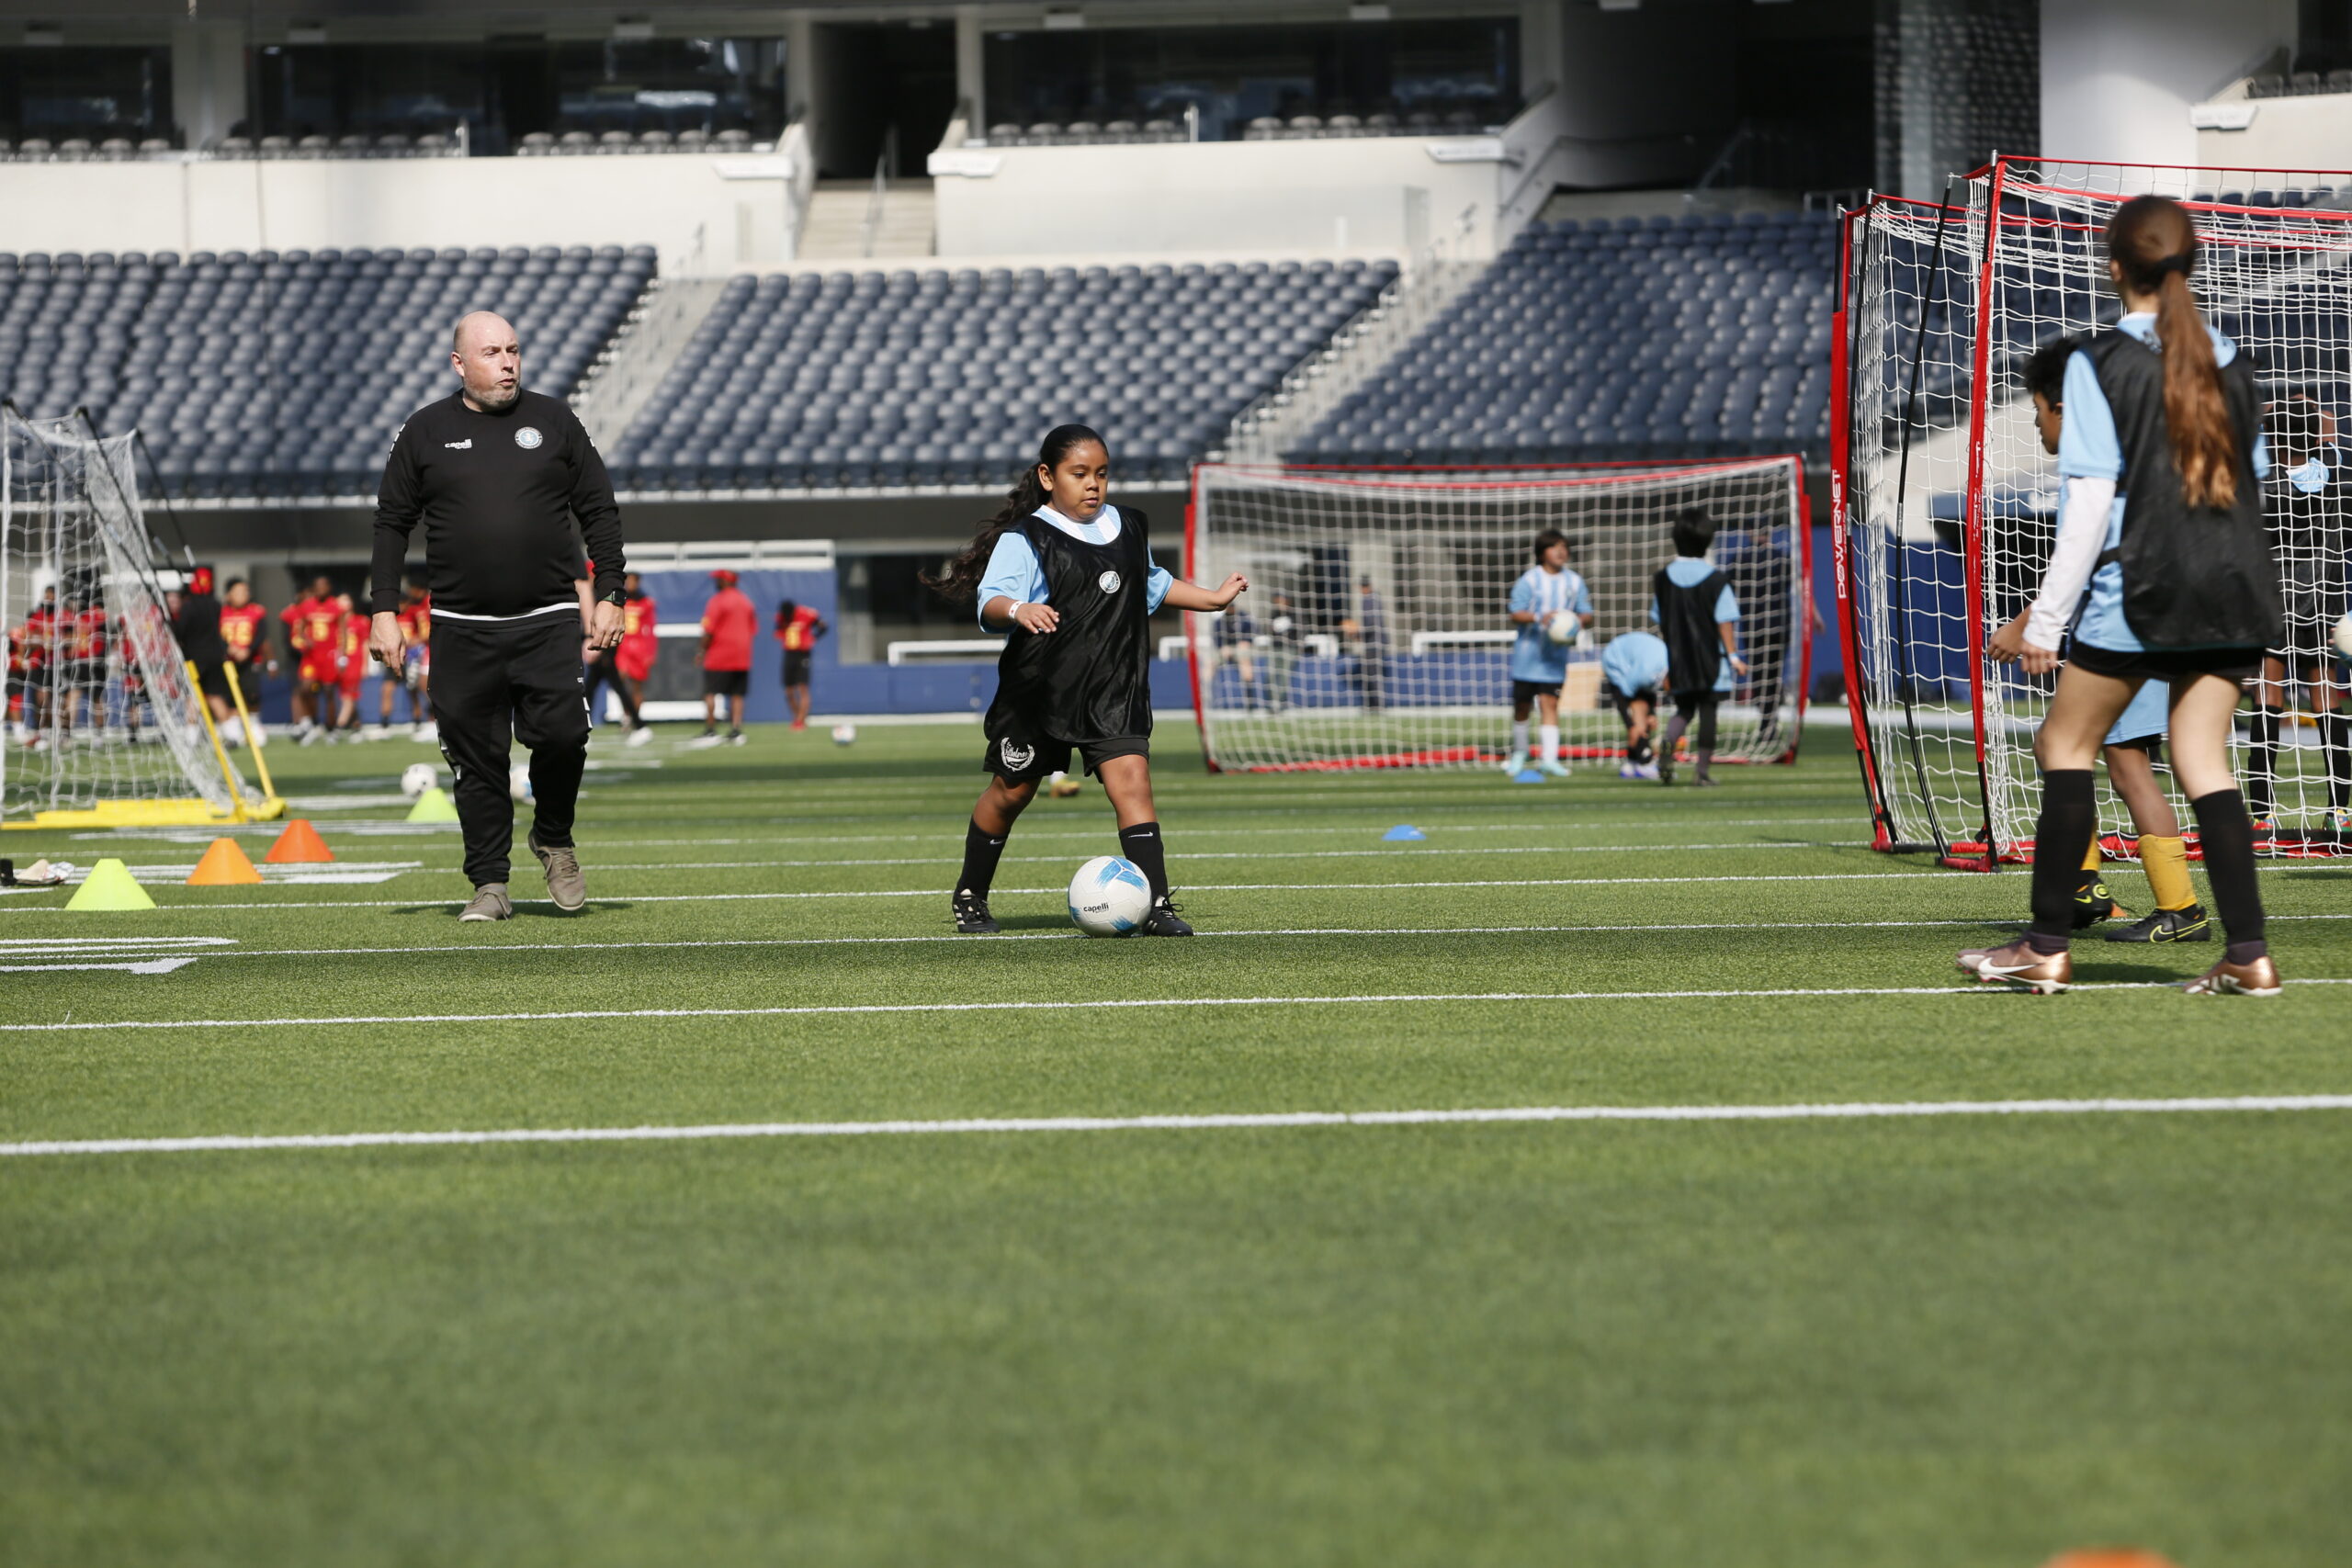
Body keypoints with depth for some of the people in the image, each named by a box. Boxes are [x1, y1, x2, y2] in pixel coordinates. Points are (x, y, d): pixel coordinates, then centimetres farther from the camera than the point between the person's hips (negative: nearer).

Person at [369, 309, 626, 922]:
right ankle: (489, 883, 9)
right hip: (462, 630, 0)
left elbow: (600, 512, 11)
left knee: (560, 733, -15)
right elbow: (392, 523, 11)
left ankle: (553, 838, 11)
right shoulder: (425, 432, 7)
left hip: (548, 620, 0)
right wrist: (385, 612, 2)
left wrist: (609, 597, 2)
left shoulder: (553, 422, 9)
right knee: (477, 757, -1)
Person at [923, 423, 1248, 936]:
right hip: (1039, 692, -4)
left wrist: (1215, 598, 31)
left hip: (1115, 692, 4)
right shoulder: (1025, 539, -10)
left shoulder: (1129, 527, 11)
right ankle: (969, 897, 30)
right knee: (1011, 792, 9)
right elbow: (990, 602, -23)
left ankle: (1156, 906, -18)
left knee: (1131, 779, -14)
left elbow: (1154, 585, 31)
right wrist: (1018, 610, -44)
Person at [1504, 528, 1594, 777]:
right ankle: (1519, 752, 27)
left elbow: (1587, 615, 10)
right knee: (1522, 705, 7)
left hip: (1555, 655, 1)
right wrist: (1539, 618, -28)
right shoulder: (1529, 580, -5)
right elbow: (1516, 614, -10)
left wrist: (1580, 619, -14)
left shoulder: (1574, 582, 7)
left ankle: (1550, 757, -14)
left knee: (1549, 703, -9)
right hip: (1528, 651, -1)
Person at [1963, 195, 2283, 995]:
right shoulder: (2229, 362, 9)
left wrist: (2046, 619, -9)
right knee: (2202, 759, 6)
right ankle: (2248, 954, -5)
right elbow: (2253, 479, 15)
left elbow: (2091, 501, -11)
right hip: (2234, 594, 5)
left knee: (2066, 745, 6)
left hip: (2142, 591, -5)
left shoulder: (2100, 363, -7)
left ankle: (2048, 947, 5)